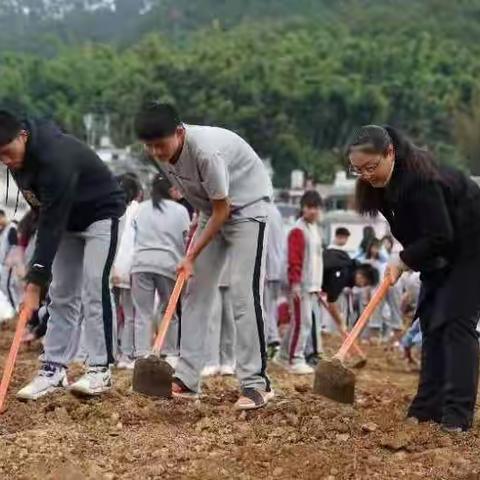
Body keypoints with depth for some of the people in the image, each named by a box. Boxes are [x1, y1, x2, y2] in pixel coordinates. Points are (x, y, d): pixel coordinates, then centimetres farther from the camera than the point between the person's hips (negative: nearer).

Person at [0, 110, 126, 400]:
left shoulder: (55, 158, -37)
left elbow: (51, 224, -38)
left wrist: (35, 281, -39)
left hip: (101, 214, -8)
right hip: (67, 219, 8)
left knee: (94, 289, -15)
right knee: (62, 294, 4)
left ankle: (101, 369, -10)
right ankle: (54, 369, 4)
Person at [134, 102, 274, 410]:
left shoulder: (206, 152, -34)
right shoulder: (161, 152, -12)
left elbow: (222, 210, -25)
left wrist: (192, 256, -21)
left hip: (247, 206, -8)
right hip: (213, 209, 8)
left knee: (244, 293, -17)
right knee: (196, 289, 2)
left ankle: (256, 383, -15)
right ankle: (187, 380, 4)